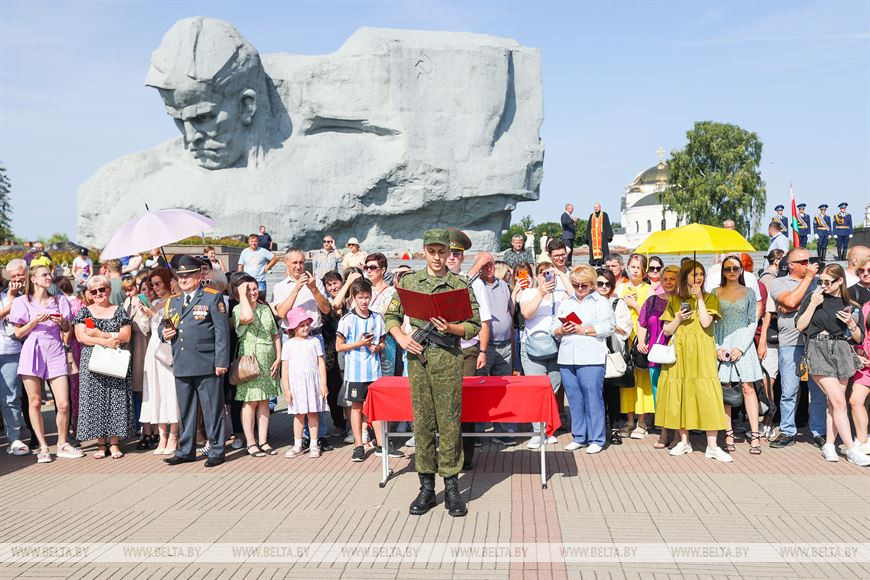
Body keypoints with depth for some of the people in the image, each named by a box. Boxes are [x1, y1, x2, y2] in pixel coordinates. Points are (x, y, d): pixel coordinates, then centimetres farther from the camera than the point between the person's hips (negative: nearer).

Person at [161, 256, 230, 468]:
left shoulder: (213, 297, 0)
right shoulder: (172, 302, 17)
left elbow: (222, 331, -6)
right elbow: (165, 327, 27)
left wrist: (221, 362, -12)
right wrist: (165, 334, 1)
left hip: (207, 365, -6)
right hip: (181, 366, 6)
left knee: (212, 409, 0)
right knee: (185, 410, 13)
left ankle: (216, 451, 9)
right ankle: (185, 450, 22)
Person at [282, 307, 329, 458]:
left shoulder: (314, 342, 4)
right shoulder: (288, 345, 2)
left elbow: (321, 363, 4)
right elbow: (285, 368, 3)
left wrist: (323, 384, -1)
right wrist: (286, 389, -2)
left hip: (313, 382, 0)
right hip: (296, 383, 0)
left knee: (313, 413, 4)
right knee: (299, 414, 6)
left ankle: (314, 445, 12)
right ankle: (297, 445, 15)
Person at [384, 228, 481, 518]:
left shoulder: (460, 285, 4)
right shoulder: (409, 281, 11)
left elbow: (475, 326, 4)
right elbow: (391, 316, 14)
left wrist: (450, 328, -13)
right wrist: (402, 338, -3)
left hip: (448, 357, -2)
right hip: (418, 356, 2)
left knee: (449, 422, -1)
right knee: (421, 422, 5)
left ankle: (451, 487, 8)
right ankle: (426, 486, 14)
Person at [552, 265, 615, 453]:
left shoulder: (602, 302, 6)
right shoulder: (565, 303, 21)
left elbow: (608, 328, -7)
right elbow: (554, 327, 16)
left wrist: (584, 330, -12)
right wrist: (562, 330, -6)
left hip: (590, 360, -5)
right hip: (566, 359, 5)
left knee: (593, 398, -5)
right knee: (574, 399, 8)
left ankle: (596, 439, 3)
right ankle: (579, 437, 18)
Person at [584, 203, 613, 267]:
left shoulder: (604, 215, 6)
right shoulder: (591, 216, 14)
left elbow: (607, 225, 2)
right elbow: (588, 227, 14)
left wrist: (609, 235, -7)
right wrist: (588, 236, 8)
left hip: (602, 235, -2)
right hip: (593, 235, 3)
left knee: (603, 247, -6)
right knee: (594, 248, -2)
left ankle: (603, 261, -6)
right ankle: (594, 261, -2)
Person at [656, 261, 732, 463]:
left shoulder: (710, 298, 6)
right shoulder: (675, 300, 12)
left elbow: (706, 322, -11)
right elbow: (667, 331, 10)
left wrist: (700, 298, -8)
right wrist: (678, 318, -6)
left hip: (702, 353, -2)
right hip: (679, 353, 3)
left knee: (707, 393, -10)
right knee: (680, 393, 2)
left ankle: (712, 446, -8)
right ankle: (684, 441, 15)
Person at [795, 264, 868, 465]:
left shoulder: (851, 304, 8)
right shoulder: (813, 298, 3)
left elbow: (859, 338, 9)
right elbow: (800, 326, -2)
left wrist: (851, 323, -10)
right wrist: (813, 304, -9)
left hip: (842, 352, 3)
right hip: (819, 351, -3)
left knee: (834, 402, 5)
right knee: (839, 402, -9)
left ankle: (829, 445, 15)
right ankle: (851, 449, -6)